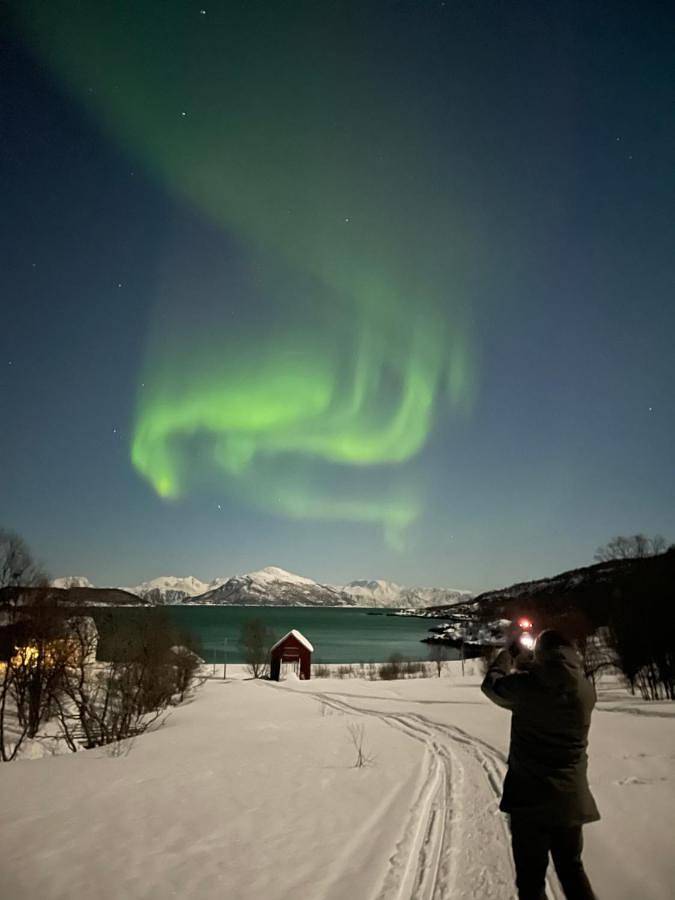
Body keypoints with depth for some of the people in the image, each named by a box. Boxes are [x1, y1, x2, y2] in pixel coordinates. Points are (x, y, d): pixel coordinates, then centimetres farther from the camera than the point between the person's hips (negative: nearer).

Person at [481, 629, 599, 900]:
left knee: (531, 877, 11)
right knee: (572, 869, 25)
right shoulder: (586, 689, -8)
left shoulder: (525, 685, -18)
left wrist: (508, 655, 16)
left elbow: (490, 685, 2)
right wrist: (528, 668, 15)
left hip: (530, 798, -4)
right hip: (571, 799, 4)